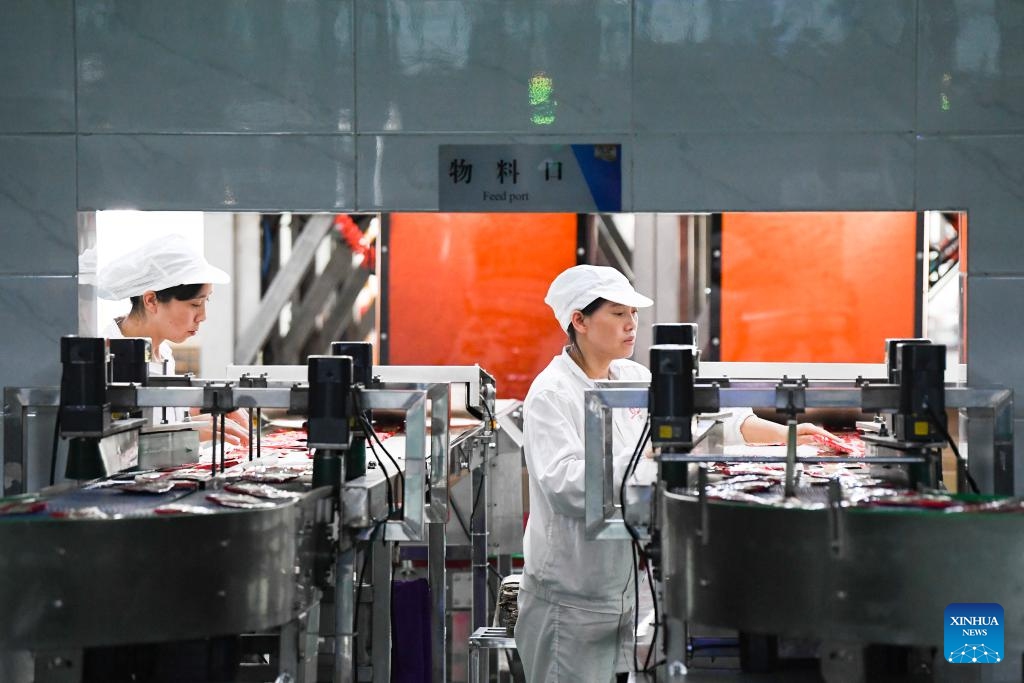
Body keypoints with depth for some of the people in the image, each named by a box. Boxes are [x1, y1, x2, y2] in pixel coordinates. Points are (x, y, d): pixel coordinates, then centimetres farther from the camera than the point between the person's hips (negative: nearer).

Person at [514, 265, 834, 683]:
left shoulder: (632, 378, 11)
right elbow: (564, 484, -23)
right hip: (571, 597, -7)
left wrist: (783, 434, 1)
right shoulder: (551, 394, -12)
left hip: (626, 584, 7)